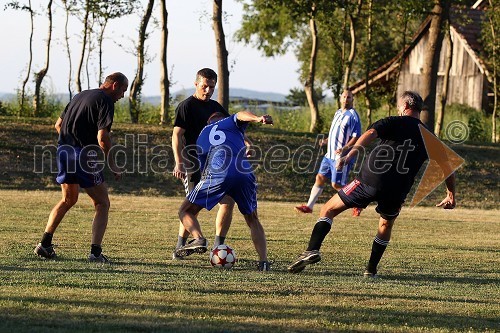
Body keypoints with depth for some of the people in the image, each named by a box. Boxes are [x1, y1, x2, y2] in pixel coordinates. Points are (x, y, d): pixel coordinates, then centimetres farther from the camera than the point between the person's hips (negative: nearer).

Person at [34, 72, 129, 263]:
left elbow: (58, 124, 21)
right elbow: (102, 137, -18)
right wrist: (113, 165, -10)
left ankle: (45, 244, 19)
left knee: (68, 200, 25)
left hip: (64, 150, 8)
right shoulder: (105, 101, -8)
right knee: (102, 204, 3)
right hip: (84, 156, -8)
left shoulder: (80, 96, 17)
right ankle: (95, 252, -7)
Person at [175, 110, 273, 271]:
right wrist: (257, 118, -18)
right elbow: (241, 115, 2)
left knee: (186, 211, 13)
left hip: (216, 175, -1)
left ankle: (198, 238, -17)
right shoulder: (230, 122, 27)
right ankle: (263, 260, 4)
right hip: (244, 174, 1)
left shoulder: (202, 136, 33)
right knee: (253, 220, 20)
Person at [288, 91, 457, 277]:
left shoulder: (394, 122, 5)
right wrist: (451, 194, 24)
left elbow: (371, 133, -15)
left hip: (369, 180, -3)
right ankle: (371, 269, 27)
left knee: (328, 210, 9)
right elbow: (447, 166, 15)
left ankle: (312, 250, -9)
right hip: (397, 192, 3)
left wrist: (350, 155, -23)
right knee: (386, 224, 32)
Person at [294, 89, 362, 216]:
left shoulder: (353, 115, -12)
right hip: (330, 155, 8)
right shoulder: (338, 113, 15)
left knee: (337, 185, -5)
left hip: (342, 158, -8)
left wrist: (345, 148, -28)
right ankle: (309, 206, 10)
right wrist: (326, 140, 13)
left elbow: (356, 137, -17)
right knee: (320, 178, 5)